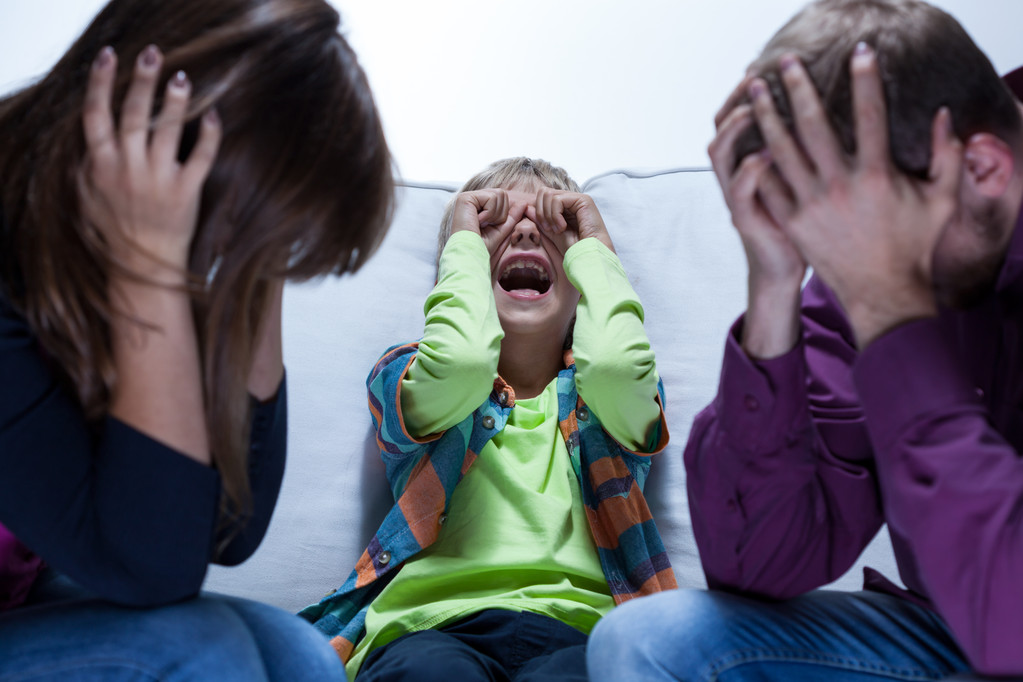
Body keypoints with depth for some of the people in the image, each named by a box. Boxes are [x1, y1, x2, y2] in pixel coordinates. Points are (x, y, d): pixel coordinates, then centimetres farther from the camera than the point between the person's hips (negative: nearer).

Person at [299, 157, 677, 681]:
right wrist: (465, 242, 9)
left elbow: (617, 362, -7)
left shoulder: (597, 393, 21)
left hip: (576, 630, 1)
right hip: (431, 623, -1)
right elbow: (459, 364, -10)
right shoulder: (407, 377, 17)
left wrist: (593, 245, 11)